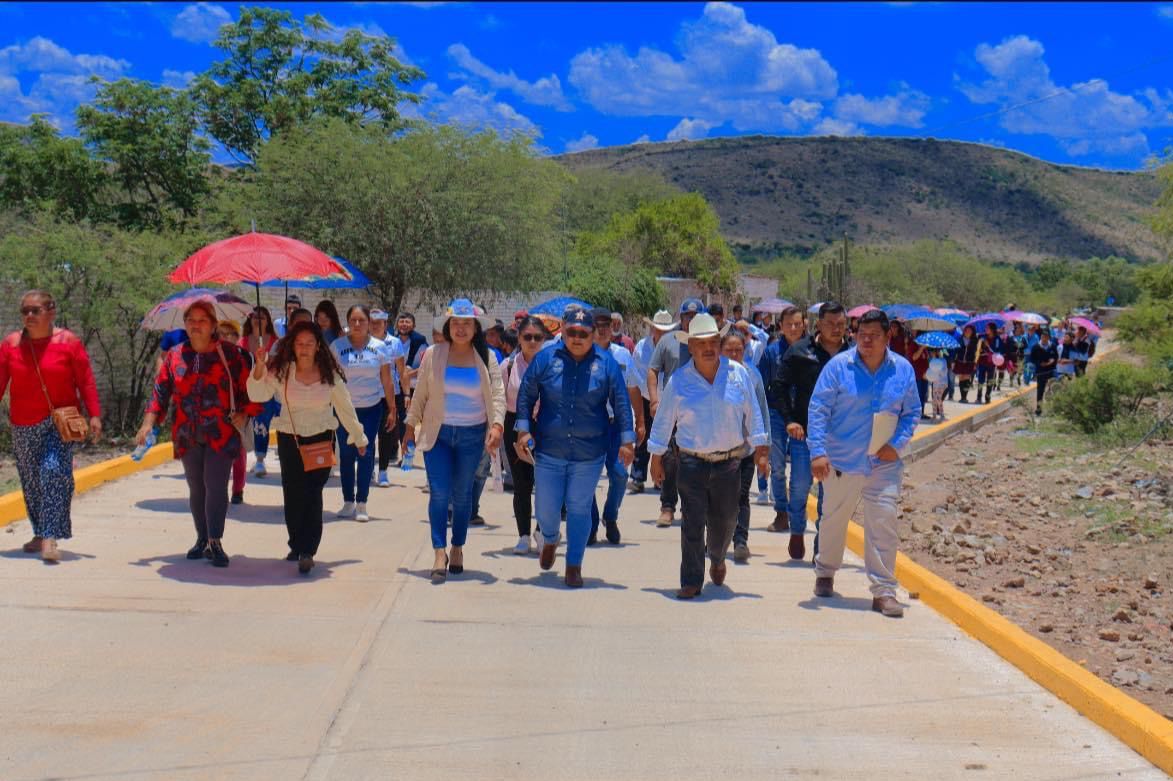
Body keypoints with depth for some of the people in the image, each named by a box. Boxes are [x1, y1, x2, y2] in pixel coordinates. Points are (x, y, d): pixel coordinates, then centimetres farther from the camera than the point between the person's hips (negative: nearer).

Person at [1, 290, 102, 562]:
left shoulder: (68, 342, -4)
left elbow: (86, 382, -4)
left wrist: (94, 415, -10)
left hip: (60, 420, -4)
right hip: (23, 425, 4)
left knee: (54, 470, -20)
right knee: (30, 480, 11)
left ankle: (50, 539, -23)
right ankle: (40, 534, 27)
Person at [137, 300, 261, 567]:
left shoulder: (230, 354, 1)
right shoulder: (175, 355, 9)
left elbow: (248, 388, 4)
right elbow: (161, 391, 8)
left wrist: (243, 414, -9)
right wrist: (148, 423, -2)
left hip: (221, 434, -4)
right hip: (187, 435, 4)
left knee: (215, 486, -11)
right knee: (196, 489, 11)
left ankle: (215, 542, -8)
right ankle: (203, 539, 22)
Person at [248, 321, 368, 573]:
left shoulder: (329, 373, -4)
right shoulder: (281, 371, -5)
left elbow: (344, 407, 6)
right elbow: (258, 395, -14)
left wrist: (359, 437, 14)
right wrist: (259, 367, -27)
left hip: (321, 438, -1)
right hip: (289, 438, 1)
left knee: (312, 493, -10)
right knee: (292, 493, 6)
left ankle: (307, 551, -10)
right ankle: (297, 545, 22)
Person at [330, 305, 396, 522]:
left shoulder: (378, 347, 2)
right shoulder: (337, 346, 1)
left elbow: (387, 382, 6)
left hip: (371, 408, 0)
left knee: (365, 454, -3)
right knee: (346, 455, 4)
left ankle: (361, 504, 2)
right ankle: (348, 502, 13)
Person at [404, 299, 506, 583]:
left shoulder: (486, 357, 1)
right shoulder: (433, 354, 1)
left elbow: (498, 393, -4)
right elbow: (420, 393, 7)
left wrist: (497, 425, -18)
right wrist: (411, 426, 7)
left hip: (472, 434, 1)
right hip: (438, 432, -1)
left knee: (462, 493, 10)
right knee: (438, 492, -9)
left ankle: (458, 549, 23)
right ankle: (440, 553, -8)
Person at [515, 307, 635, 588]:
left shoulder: (606, 363, -2)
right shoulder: (545, 359, -1)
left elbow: (622, 403, 2)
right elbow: (525, 396, 6)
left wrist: (626, 441, -1)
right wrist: (523, 431, -2)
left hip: (589, 453, -1)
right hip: (548, 450, 1)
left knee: (579, 508, 4)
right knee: (546, 509, 7)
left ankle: (574, 565, 17)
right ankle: (550, 541, 40)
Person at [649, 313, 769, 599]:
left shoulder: (738, 374, 0)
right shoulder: (679, 380, -2)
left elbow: (752, 414, 7)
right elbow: (664, 421, 6)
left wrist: (761, 449, 6)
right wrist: (656, 457, 9)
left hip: (729, 462, 2)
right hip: (692, 463, -1)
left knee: (725, 520, 14)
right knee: (692, 524, -4)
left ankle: (717, 558, 44)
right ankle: (691, 581, 5)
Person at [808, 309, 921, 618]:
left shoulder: (903, 369, 1)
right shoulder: (838, 366, -7)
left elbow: (912, 412, 10)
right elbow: (819, 409, -8)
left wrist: (897, 444, -5)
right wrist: (818, 451, -17)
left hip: (884, 464, 1)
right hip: (842, 461, -1)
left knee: (884, 522, -7)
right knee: (834, 519, 15)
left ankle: (883, 591, 0)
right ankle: (825, 573, 39)